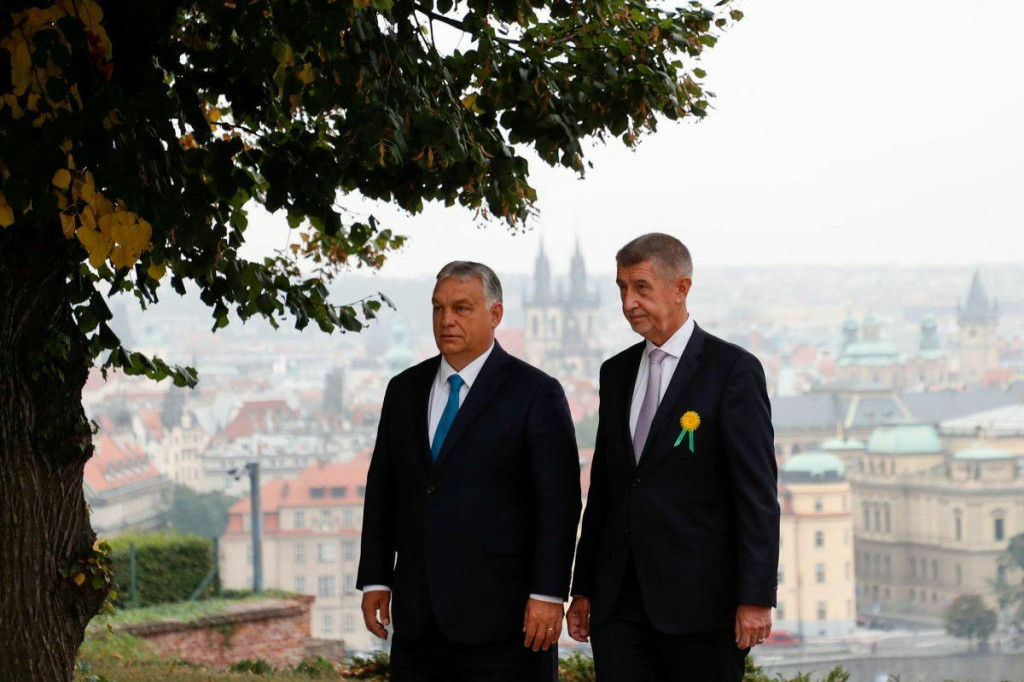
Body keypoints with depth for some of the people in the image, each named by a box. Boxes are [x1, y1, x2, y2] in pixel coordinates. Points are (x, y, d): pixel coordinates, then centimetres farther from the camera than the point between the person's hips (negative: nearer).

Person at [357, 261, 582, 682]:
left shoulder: (536, 393, -4)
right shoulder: (405, 390, 13)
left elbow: (558, 501, -8)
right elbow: (382, 490, 15)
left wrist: (547, 595, -15)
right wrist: (374, 580, 9)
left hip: (500, 614, -5)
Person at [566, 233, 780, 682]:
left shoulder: (732, 370, -5)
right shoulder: (617, 373, 15)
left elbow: (757, 491, -9)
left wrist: (756, 597, -15)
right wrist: (583, 589, 14)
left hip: (699, 596, -5)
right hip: (620, 602, 5)